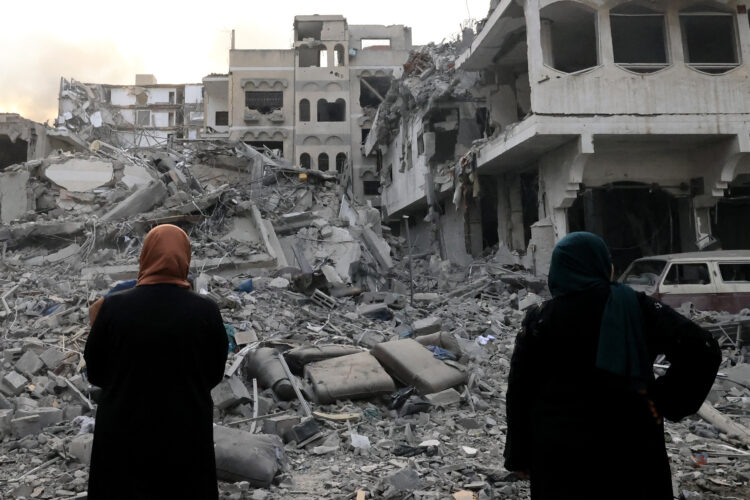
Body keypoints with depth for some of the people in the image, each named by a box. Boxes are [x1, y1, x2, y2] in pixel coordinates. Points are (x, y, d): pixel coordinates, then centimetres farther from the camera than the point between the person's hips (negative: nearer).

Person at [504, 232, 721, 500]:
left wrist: (519, 455, 6)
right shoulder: (639, 309, -5)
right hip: (632, 448, 1)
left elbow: (520, 393, -4)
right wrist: (663, 401, -7)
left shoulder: (540, 320, -6)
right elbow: (703, 350, -15)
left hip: (561, 454, 0)